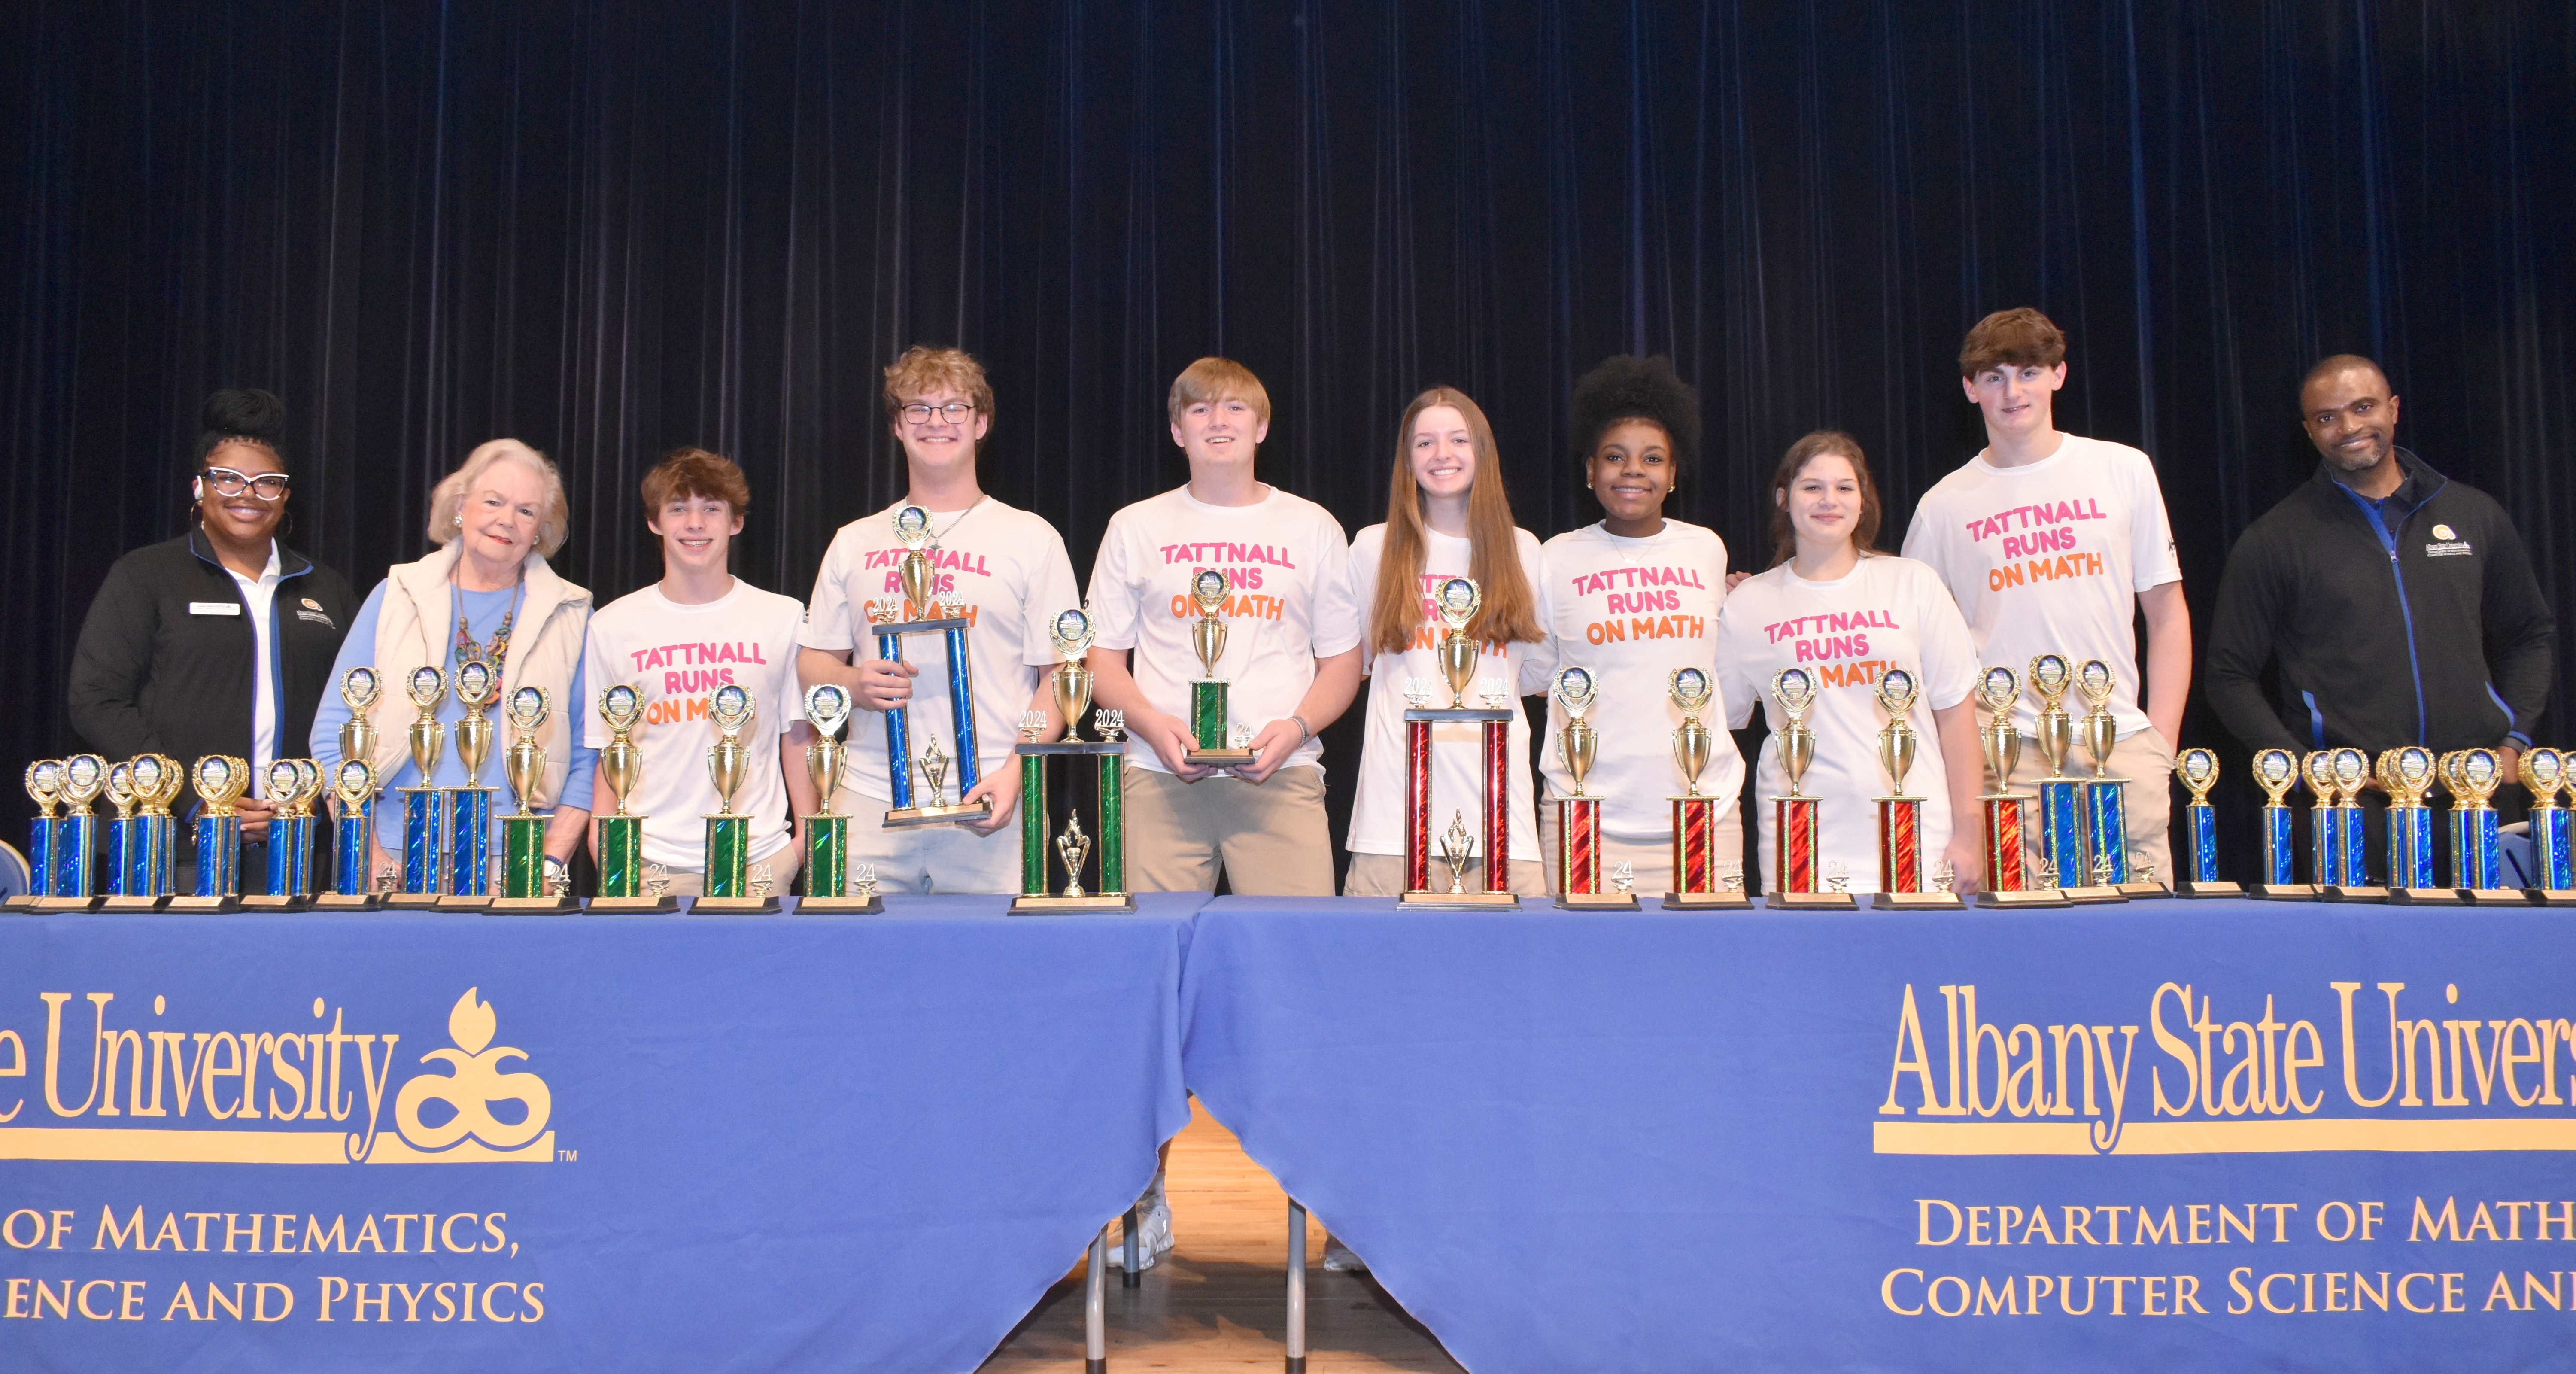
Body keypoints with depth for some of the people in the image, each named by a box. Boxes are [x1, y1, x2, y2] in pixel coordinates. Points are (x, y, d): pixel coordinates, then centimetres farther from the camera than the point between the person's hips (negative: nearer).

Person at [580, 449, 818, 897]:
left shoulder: (784, 617, 6)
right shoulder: (612, 626, 7)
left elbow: (799, 737, 9)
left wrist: (807, 837, 1)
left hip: (759, 860, 0)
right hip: (650, 862, 0)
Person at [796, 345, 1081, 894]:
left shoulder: (1032, 538, 7)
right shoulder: (854, 543, 16)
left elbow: (1060, 675, 3)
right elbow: (812, 662, 19)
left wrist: (1015, 773, -12)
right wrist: (854, 683, -4)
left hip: (986, 807, -2)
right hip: (869, 805, 3)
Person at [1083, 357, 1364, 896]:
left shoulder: (1314, 527, 15)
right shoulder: (1135, 528, 15)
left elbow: (1342, 660, 14)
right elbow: (1104, 660, 13)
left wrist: (1296, 728, -6)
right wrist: (1152, 724, -6)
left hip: (1282, 776, 0)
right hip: (1160, 780, 0)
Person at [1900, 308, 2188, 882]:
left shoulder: (2125, 470, 10)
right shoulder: (1944, 506, 8)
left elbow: (2167, 613, 12)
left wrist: (2162, 740, 3)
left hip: (2122, 747, 1)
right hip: (2004, 753, -1)